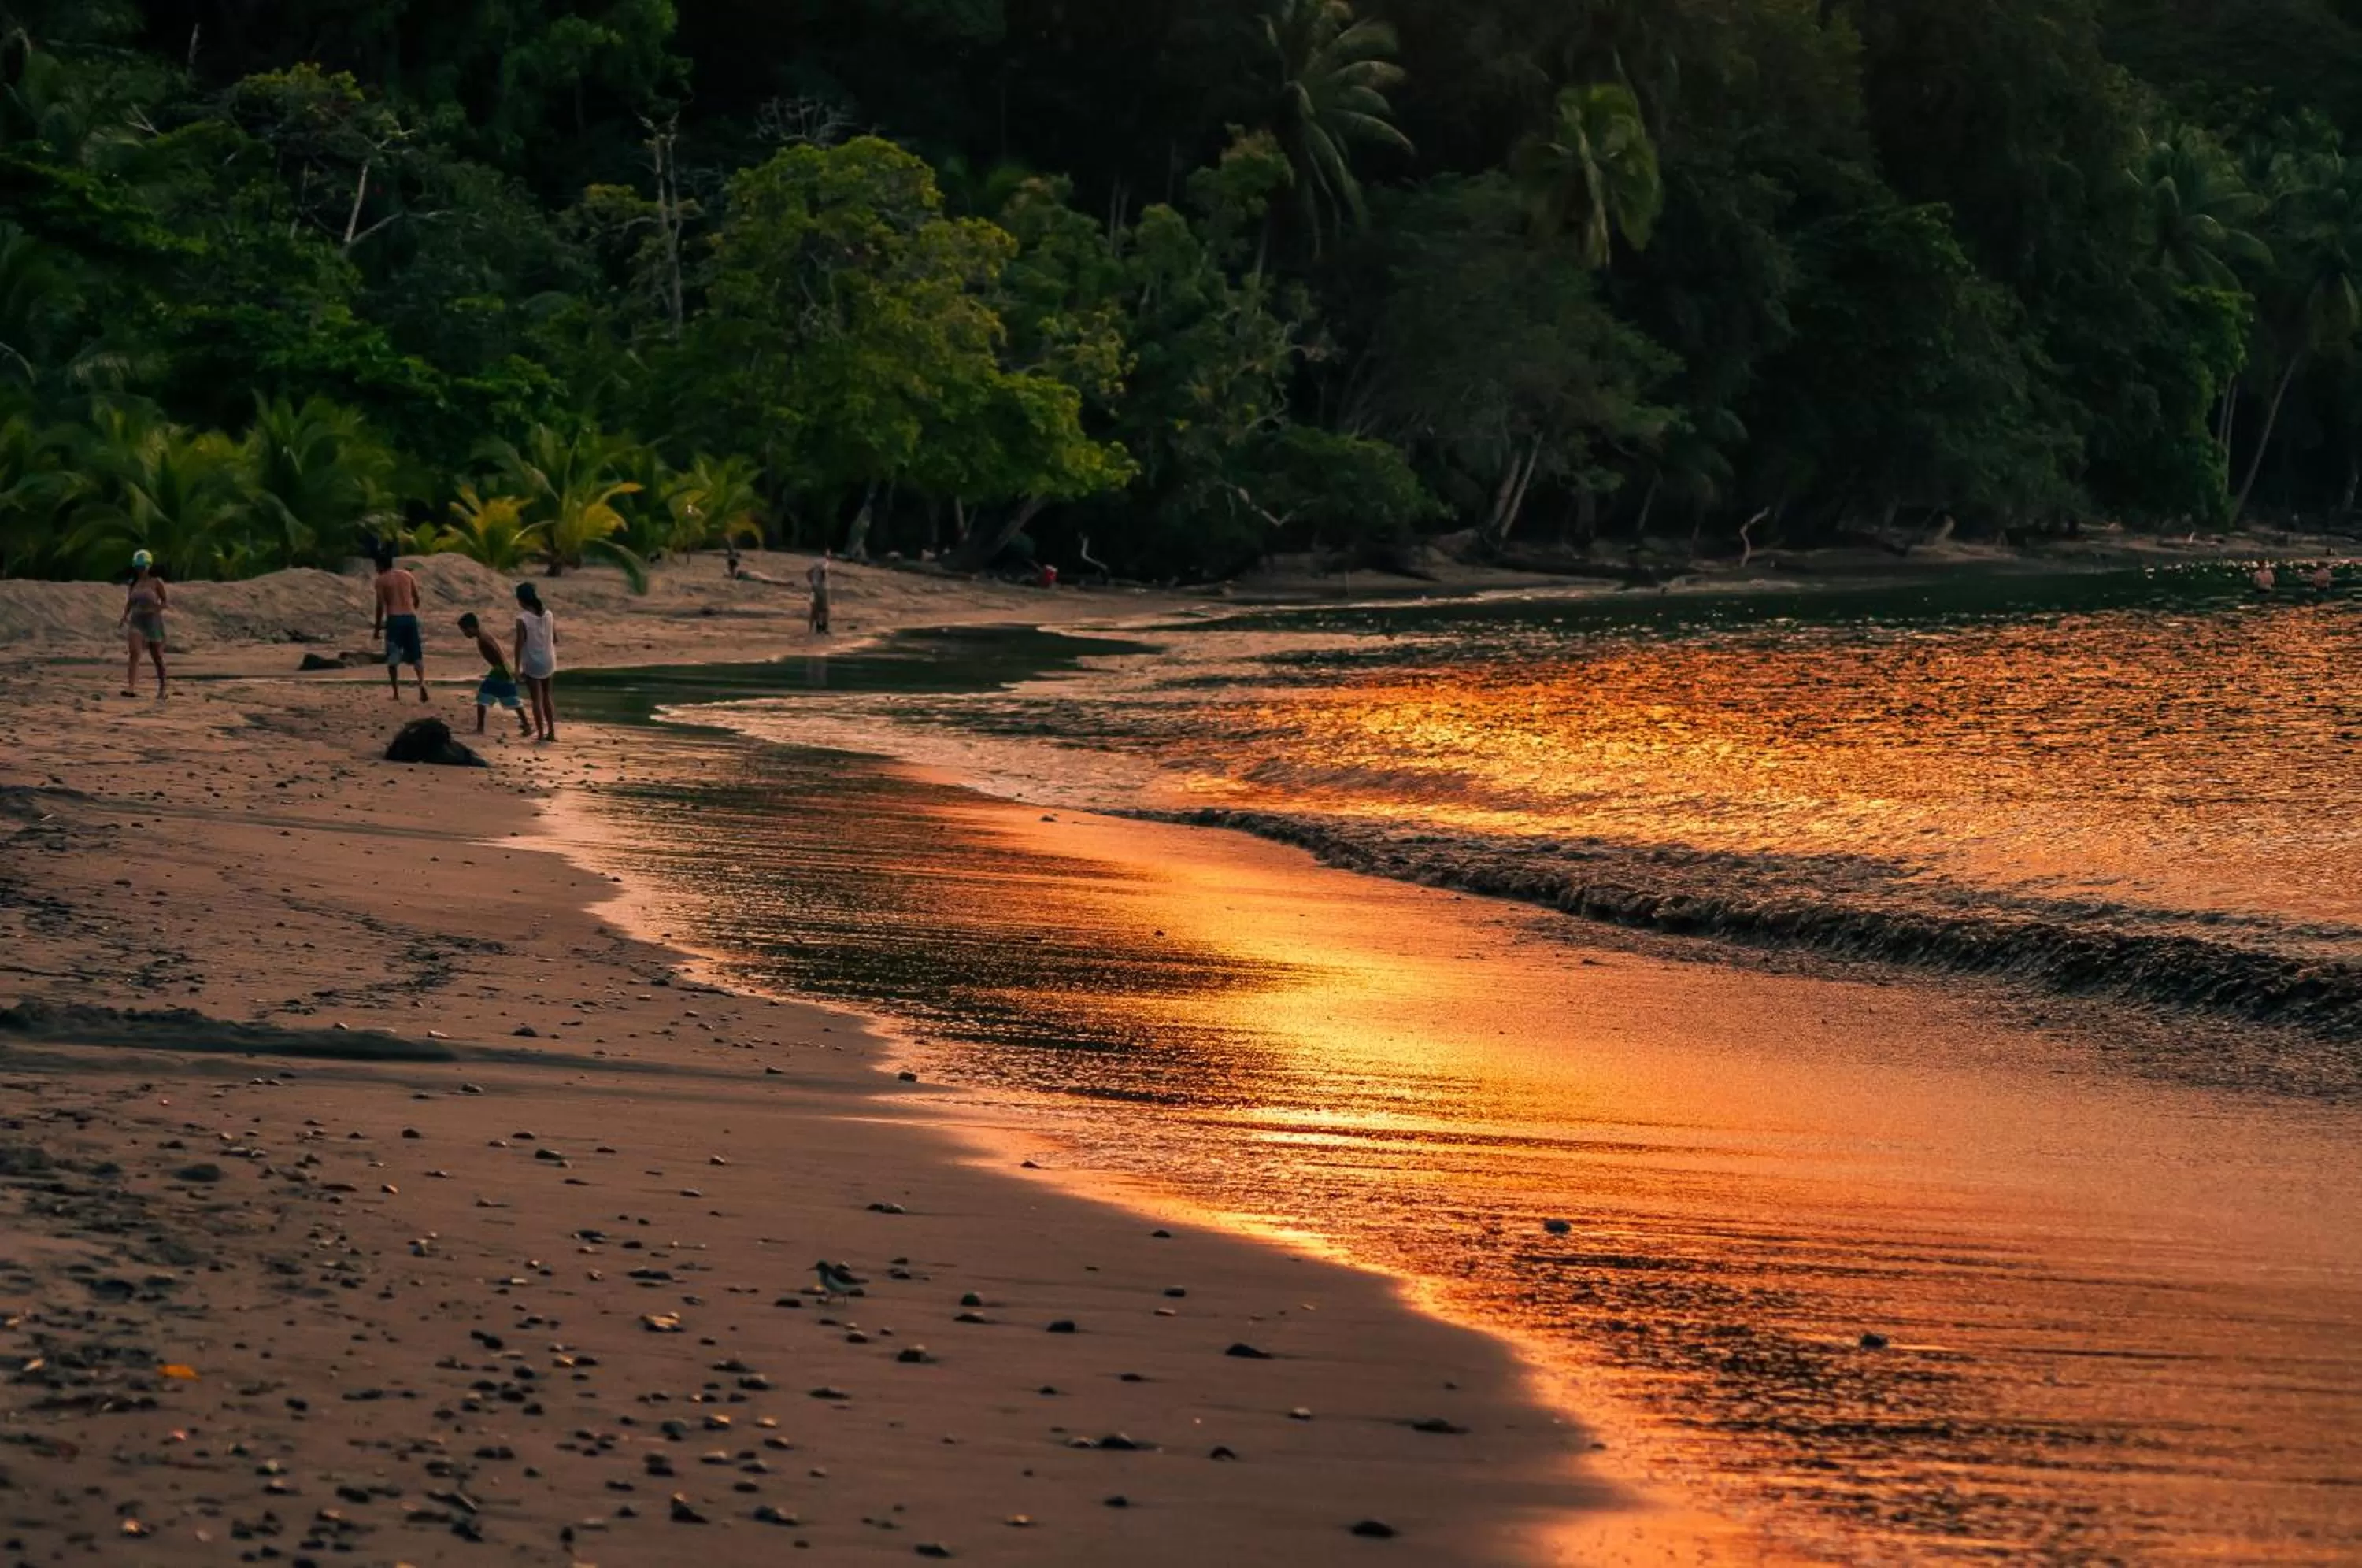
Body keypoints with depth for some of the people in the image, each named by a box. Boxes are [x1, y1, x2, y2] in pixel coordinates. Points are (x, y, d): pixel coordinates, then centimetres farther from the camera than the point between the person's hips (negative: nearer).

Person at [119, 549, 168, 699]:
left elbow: (165, 602, 0)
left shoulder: (156, 582, -3)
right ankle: (131, 688, -31)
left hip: (153, 622, -2)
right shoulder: (134, 583, 7)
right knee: (134, 653, -21)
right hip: (137, 622, 2)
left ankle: (161, 691, 28)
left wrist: (162, 606, -23)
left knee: (157, 658, 11)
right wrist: (124, 617, 2)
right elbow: (130, 602, 16)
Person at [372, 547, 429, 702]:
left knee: (392, 659, 5)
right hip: (411, 617, 4)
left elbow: (381, 606, -6)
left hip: (394, 619, -4)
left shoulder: (382, 580, -1)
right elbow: (416, 600, 14)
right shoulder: (407, 576, 13)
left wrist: (377, 627, 0)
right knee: (416, 655, 9)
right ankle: (422, 682, -15)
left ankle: (396, 693, 1)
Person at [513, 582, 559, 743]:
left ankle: (541, 734, 9)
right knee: (546, 695, 22)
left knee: (537, 699, 5)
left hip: (532, 664, -5)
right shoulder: (548, 615, -3)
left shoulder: (523, 619, -18)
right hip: (548, 663, 5)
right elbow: (555, 639, 3)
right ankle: (551, 731, 24)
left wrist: (517, 667, -12)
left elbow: (520, 644, -18)